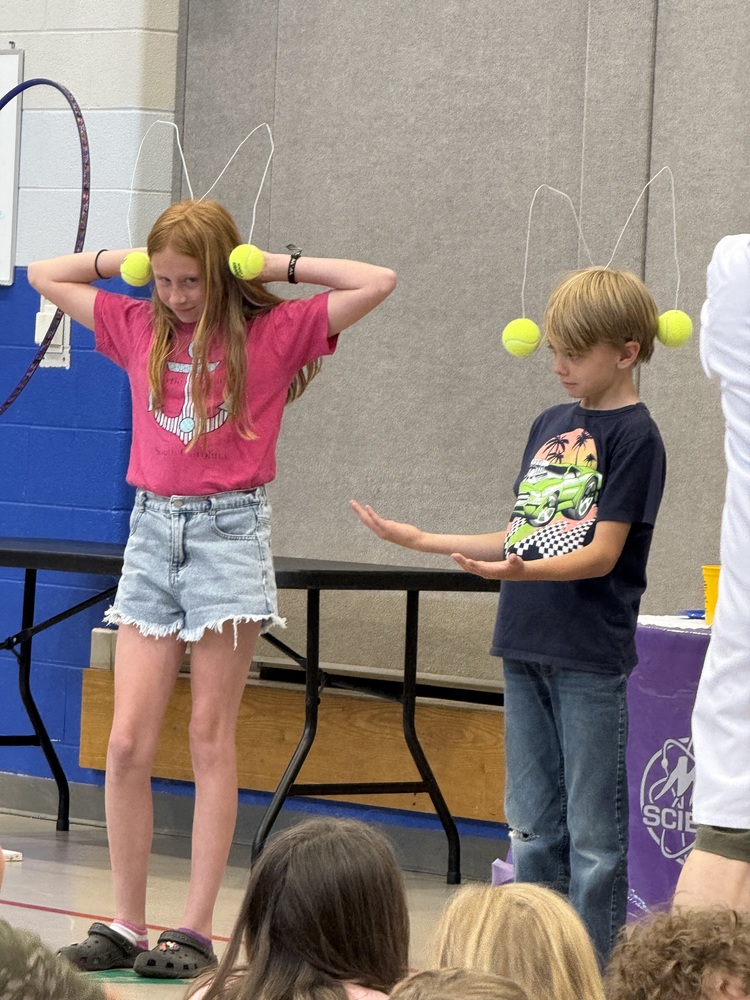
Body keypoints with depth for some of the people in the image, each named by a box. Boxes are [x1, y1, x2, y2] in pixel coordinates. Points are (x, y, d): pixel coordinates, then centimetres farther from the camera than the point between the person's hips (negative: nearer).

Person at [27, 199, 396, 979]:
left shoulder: (274, 332, -1)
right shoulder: (137, 328, 9)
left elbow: (377, 283, -7)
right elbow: (45, 276, 21)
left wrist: (280, 266, -4)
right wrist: (123, 261, 10)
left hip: (229, 532, -3)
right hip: (152, 531, 4)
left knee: (211, 740, -1)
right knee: (126, 744, -3)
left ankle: (195, 930, 1)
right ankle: (125, 927, 3)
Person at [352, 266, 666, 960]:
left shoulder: (634, 436, -8)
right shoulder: (550, 426, 14)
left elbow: (602, 554, -15)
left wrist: (525, 572, -31)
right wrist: (423, 541, 13)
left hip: (592, 657, -7)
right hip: (526, 648, 7)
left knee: (593, 836, -4)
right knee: (533, 826, 11)